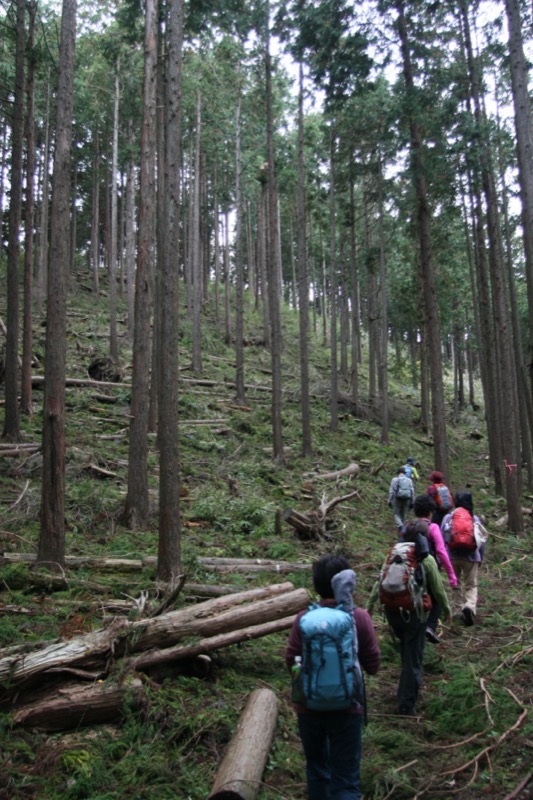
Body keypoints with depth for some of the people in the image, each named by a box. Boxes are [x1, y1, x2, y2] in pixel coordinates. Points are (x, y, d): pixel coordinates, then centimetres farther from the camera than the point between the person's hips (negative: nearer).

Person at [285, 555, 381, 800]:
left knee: (316, 767, 23)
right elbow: (373, 665, -5)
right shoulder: (359, 617, -12)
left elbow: (291, 663, -7)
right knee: (346, 779, 6)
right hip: (347, 708, -1)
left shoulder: (304, 618, -12)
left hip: (309, 707, 1)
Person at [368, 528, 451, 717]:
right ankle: (407, 704, 7)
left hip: (392, 611, 4)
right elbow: (438, 589, -2)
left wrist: (370, 605, 11)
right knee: (413, 658, 5)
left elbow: (379, 582, 1)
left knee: (406, 649, 26)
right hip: (414, 613, -4)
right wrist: (447, 609, 13)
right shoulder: (427, 560, -7)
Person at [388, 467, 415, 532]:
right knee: (403, 514, 14)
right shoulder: (409, 480, 6)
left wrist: (390, 501, 0)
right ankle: (401, 528, 19)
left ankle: (400, 526, -19)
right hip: (406, 500, 3)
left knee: (396, 514, 4)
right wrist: (412, 502, 10)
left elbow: (391, 491, -6)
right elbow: (412, 492, 5)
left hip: (397, 499, -3)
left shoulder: (395, 479, -3)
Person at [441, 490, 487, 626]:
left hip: (452, 557, 1)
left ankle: (458, 610, 19)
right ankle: (470, 606, -18)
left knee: (456, 585, 17)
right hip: (471, 557, 0)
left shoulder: (448, 518, -3)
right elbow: (482, 539, 2)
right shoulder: (474, 519, -3)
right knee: (471, 585, 8)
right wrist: (480, 558, 15)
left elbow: (442, 539, 0)